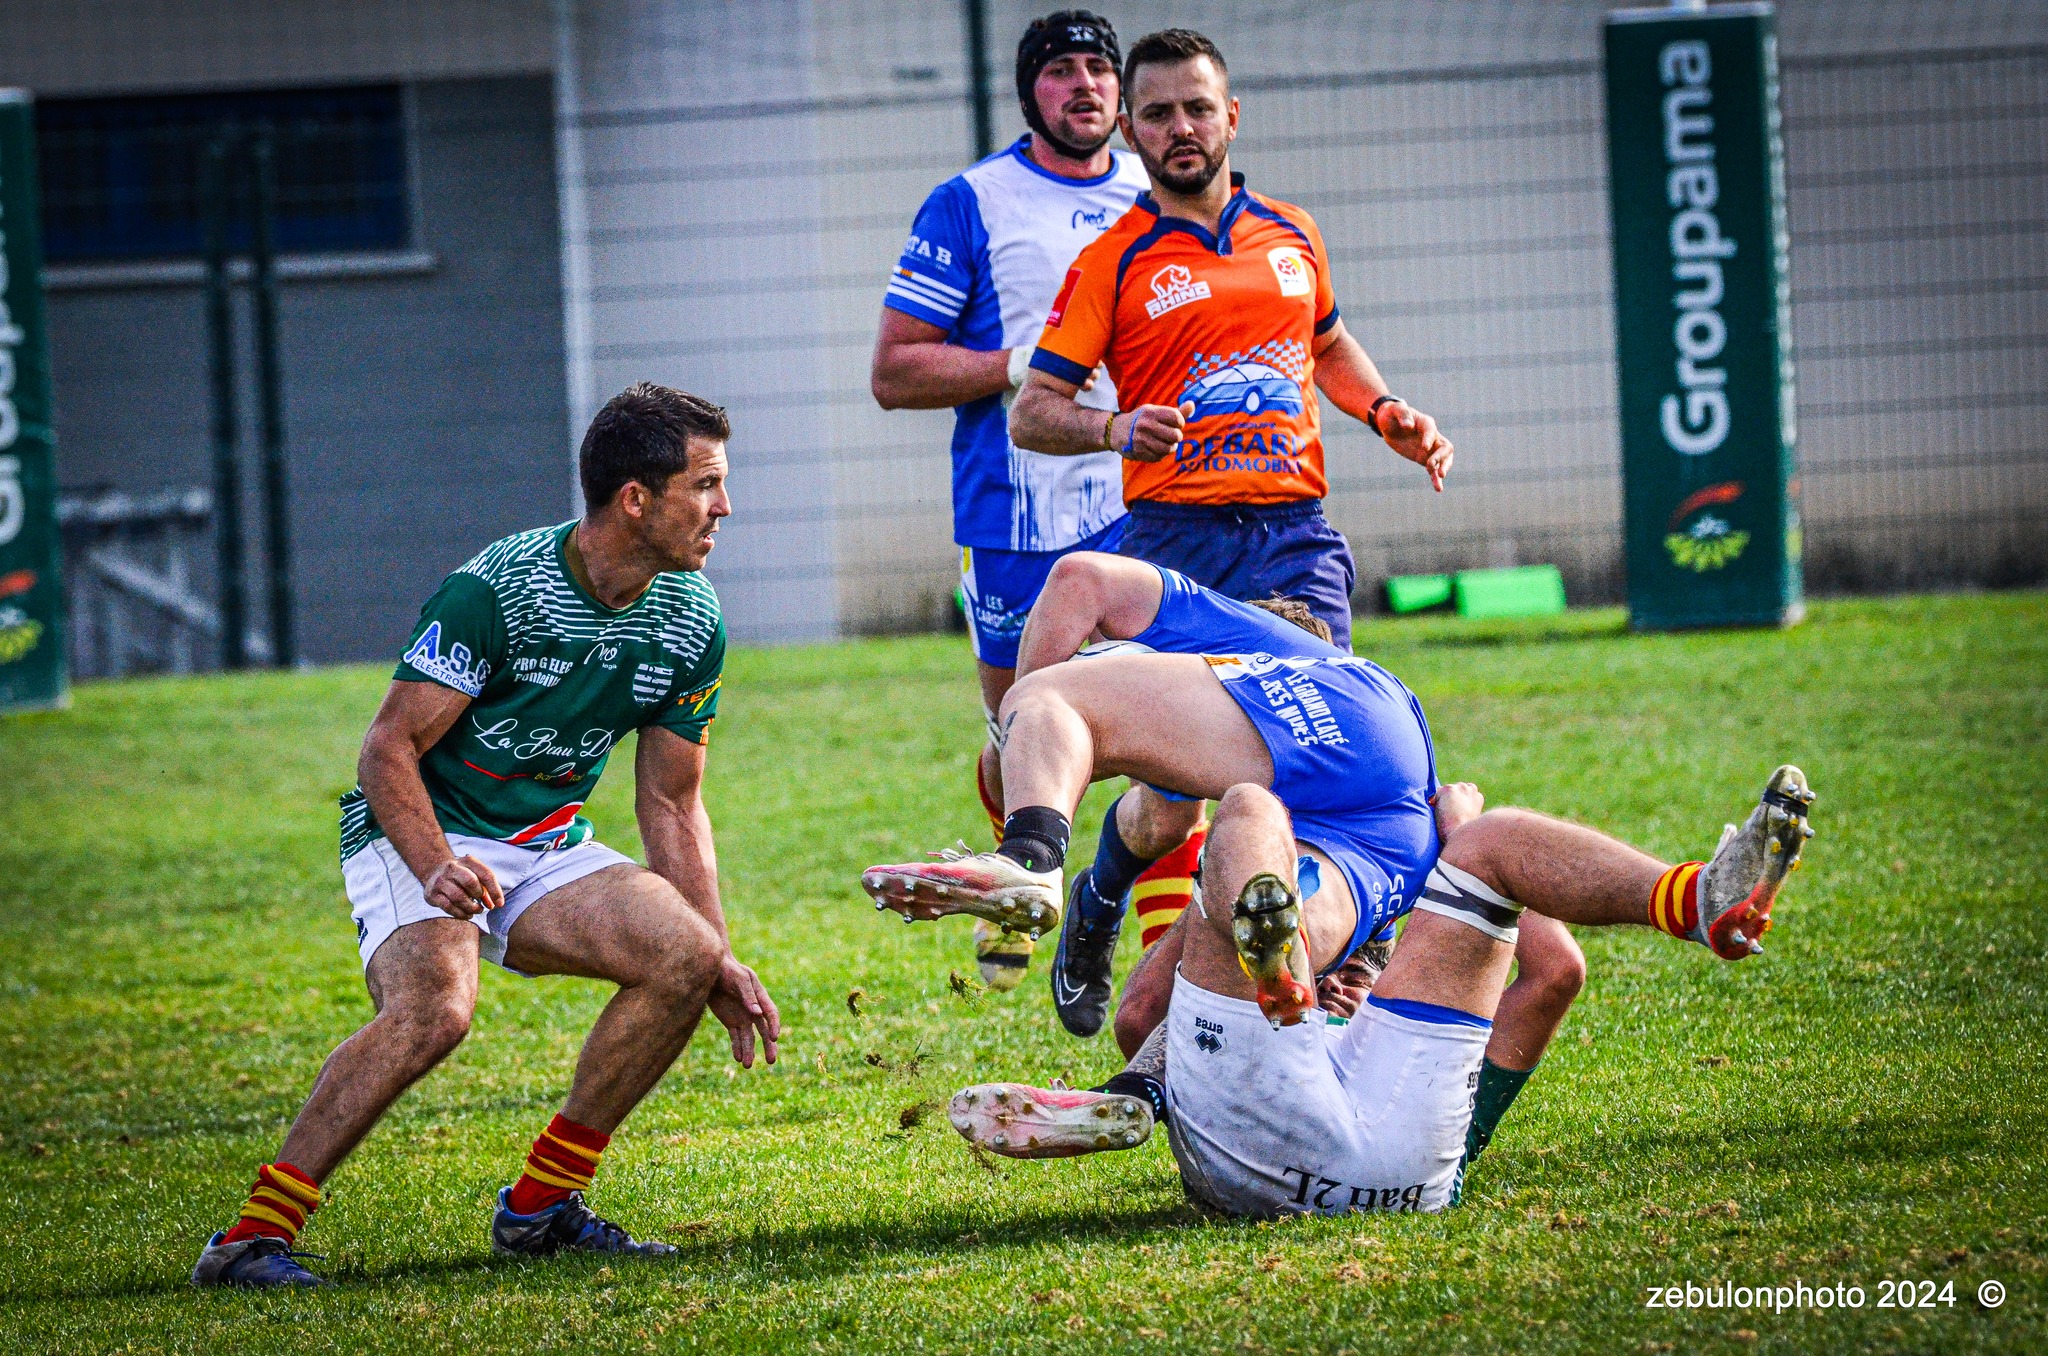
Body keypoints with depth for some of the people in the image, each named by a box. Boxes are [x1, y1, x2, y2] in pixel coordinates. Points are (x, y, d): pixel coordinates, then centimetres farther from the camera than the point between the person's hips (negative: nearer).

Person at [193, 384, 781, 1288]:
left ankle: (542, 1204, -4)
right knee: (434, 1007, -34)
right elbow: (388, 749, -20)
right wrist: (437, 868, -37)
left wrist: (720, 960, 3)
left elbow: (671, 804, 10)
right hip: (417, 838, -7)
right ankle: (253, 1237, -31)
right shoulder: (494, 590, -21)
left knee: (685, 956, -17)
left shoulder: (691, 622, 0)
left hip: (549, 849, 7)